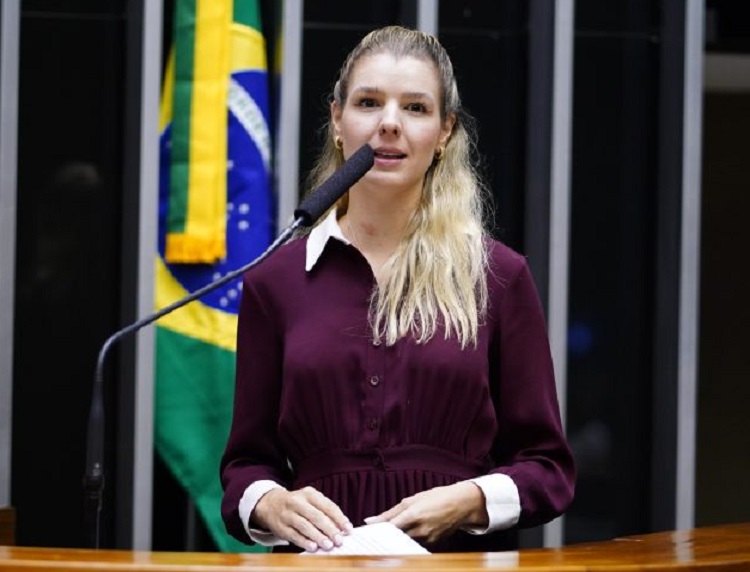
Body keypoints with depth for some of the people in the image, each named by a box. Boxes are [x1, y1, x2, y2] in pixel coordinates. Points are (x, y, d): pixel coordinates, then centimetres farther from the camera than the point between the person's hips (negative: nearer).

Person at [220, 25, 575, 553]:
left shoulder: (499, 277, 8)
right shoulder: (276, 281, 10)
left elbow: (547, 469, 9)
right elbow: (247, 464, 14)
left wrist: (468, 502, -8)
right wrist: (275, 506, -6)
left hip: (463, 561, -2)